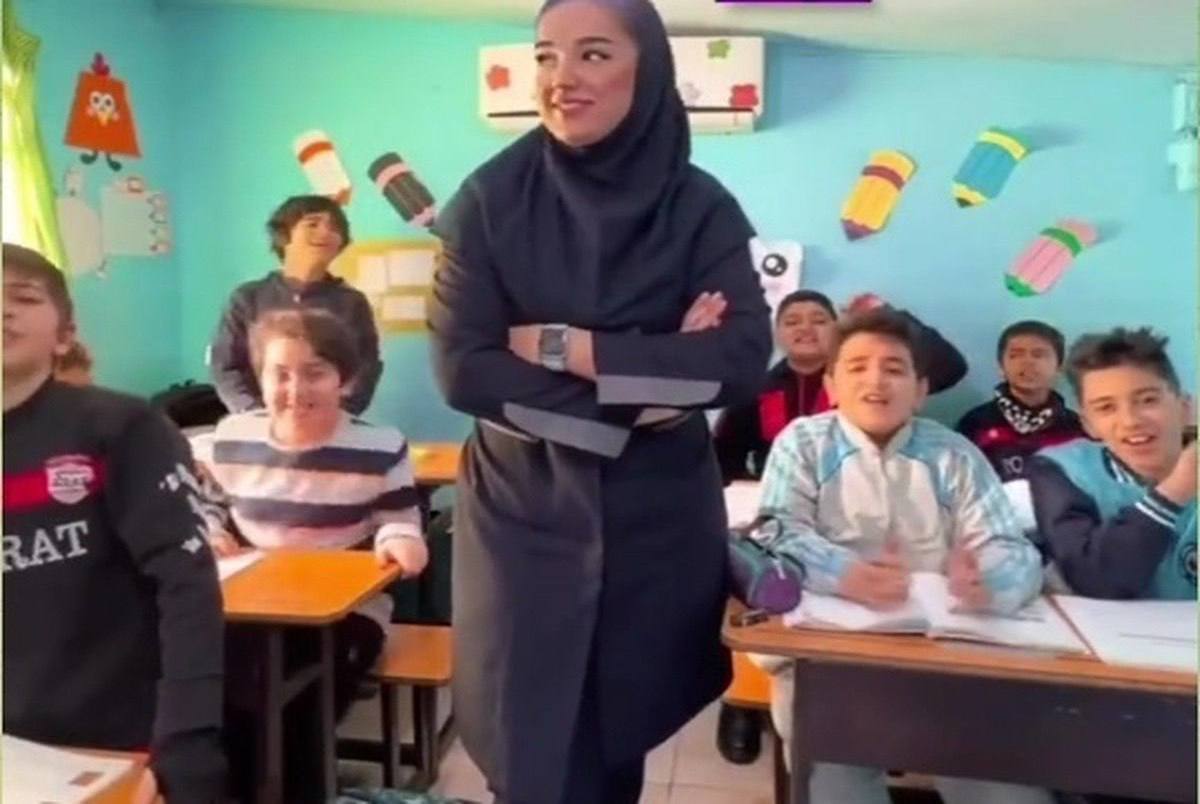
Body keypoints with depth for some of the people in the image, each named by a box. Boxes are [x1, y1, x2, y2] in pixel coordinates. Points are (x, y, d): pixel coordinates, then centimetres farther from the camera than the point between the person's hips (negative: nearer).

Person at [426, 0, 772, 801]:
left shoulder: (701, 207, -3)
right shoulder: (492, 197, -5)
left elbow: (742, 362, -15)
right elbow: (462, 369, -13)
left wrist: (563, 347, -18)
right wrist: (648, 376, -16)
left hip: (658, 514, 1)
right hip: (524, 511, 0)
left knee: (625, 733, 16)